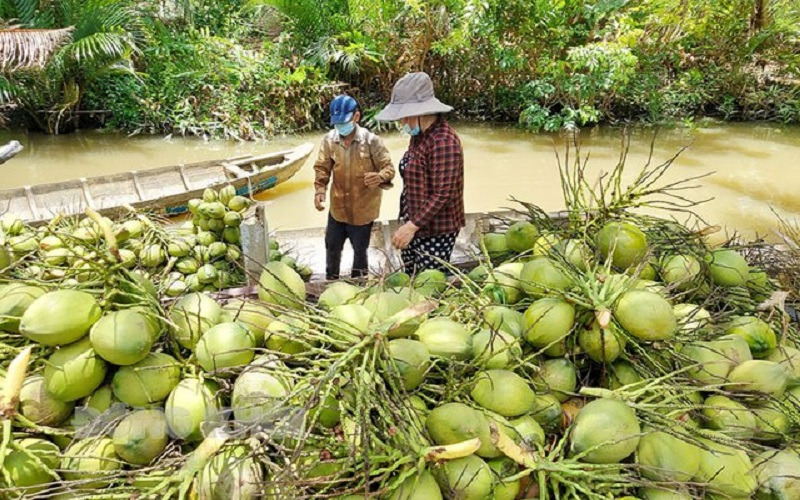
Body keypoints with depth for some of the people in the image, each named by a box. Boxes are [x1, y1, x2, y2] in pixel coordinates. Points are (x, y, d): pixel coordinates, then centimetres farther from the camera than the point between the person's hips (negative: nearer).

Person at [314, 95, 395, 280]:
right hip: (337, 208, 4)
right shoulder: (329, 140, -6)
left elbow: (389, 168, -14)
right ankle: (331, 281, 43)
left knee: (360, 250, 15)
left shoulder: (371, 140, -16)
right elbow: (322, 168, 1)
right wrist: (319, 190, -16)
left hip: (362, 210, -3)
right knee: (332, 246, 20)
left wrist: (380, 177, -37)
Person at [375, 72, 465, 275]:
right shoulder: (419, 135, 6)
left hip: (436, 230, -9)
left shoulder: (443, 142, -24)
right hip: (414, 224, 9)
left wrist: (412, 226, -24)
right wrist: (408, 223, 17)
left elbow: (442, 195, -25)